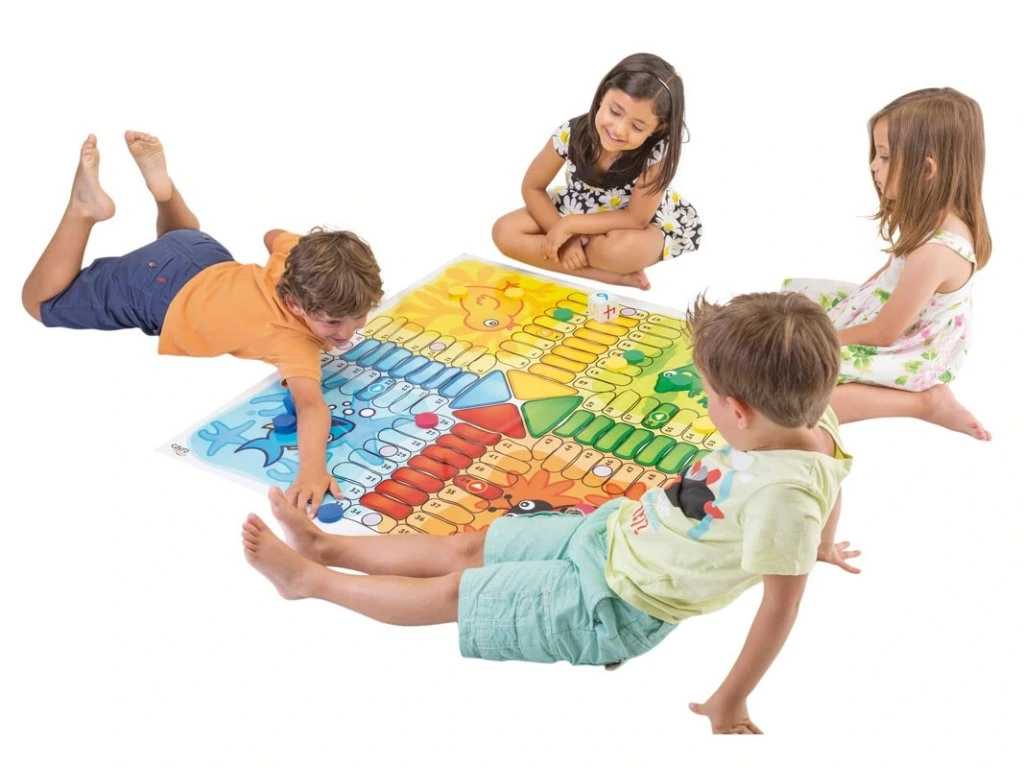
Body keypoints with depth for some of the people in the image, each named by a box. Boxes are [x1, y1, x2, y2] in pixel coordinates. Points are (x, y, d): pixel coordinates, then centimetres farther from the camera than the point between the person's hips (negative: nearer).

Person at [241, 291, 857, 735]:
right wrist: (820, 546, 27)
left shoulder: (784, 493, -37)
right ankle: (325, 547, 32)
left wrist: (730, 703, -22)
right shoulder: (813, 418, -11)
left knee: (454, 591, 4)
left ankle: (308, 579, 22)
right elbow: (829, 475, 9)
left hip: (614, 605, -8)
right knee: (466, 548, 15)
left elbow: (783, 604, -31)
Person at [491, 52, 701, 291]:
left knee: (622, 247, -42)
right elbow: (533, 188, -11)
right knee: (504, 232, -18)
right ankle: (616, 275, -21)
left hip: (643, 225, -5)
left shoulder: (658, 152, -33)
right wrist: (564, 236, -23)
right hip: (580, 210, 5)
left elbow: (636, 219, -27)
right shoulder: (571, 133, -25)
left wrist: (568, 226, -29)